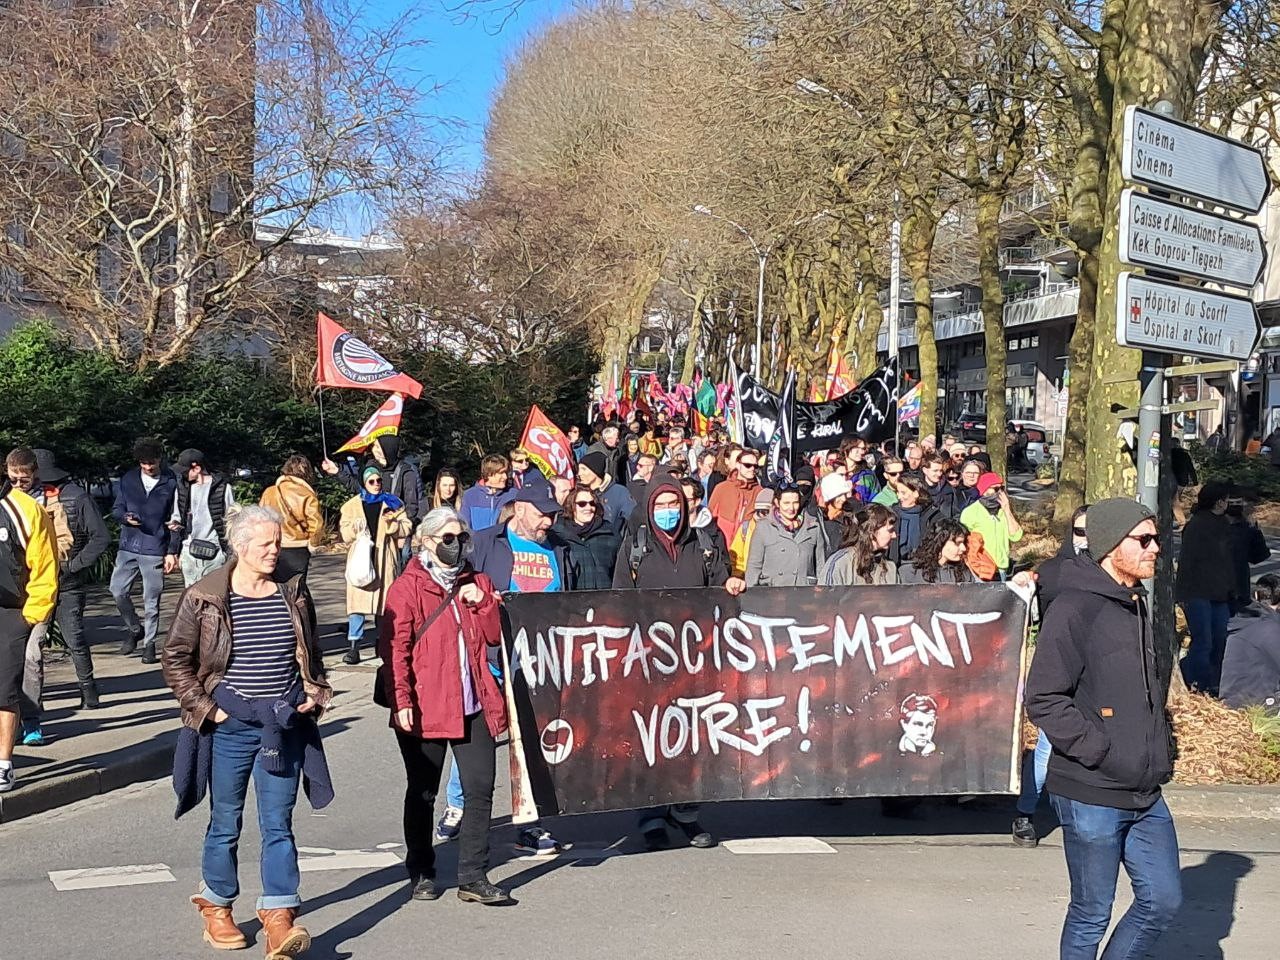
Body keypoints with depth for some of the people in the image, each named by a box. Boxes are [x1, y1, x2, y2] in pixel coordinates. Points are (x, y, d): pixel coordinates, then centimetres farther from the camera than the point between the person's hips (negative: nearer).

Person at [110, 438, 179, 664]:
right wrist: (126, 517, -11)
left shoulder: (171, 483, -2)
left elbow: (176, 520, 2)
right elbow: (116, 509, 13)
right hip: (128, 546, 3)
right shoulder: (128, 480, 6)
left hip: (155, 550, -3)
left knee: (151, 601, 0)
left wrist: (172, 552, -2)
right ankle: (134, 629, 22)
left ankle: (150, 644, 13)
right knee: (117, 590, -2)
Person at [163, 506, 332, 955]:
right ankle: (216, 907, 27)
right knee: (226, 821, 10)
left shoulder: (292, 592, 6)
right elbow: (175, 657, 0)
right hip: (230, 724, -2)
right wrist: (202, 706, -6)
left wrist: (316, 693, 6)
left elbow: (310, 653, 19)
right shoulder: (204, 597, -6)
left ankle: (278, 918, -1)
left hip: (284, 726, 2)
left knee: (278, 822, 0)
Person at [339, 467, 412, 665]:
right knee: (358, 600, -8)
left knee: (384, 601, 5)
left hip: (384, 559, 0)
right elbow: (344, 533, 8)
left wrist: (392, 522, -12)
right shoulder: (352, 505, 10)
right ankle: (353, 645, -7)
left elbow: (406, 528, 6)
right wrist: (354, 528, -12)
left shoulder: (392, 503, 10)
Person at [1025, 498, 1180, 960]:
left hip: (1146, 795, 8)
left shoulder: (1139, 606, 12)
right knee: (1092, 914, 5)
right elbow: (1044, 700, -19)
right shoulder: (1075, 609, -15)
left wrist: (1162, 745, 12)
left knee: (1164, 898, 11)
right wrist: (1103, 753, -21)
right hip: (1091, 795, -8)